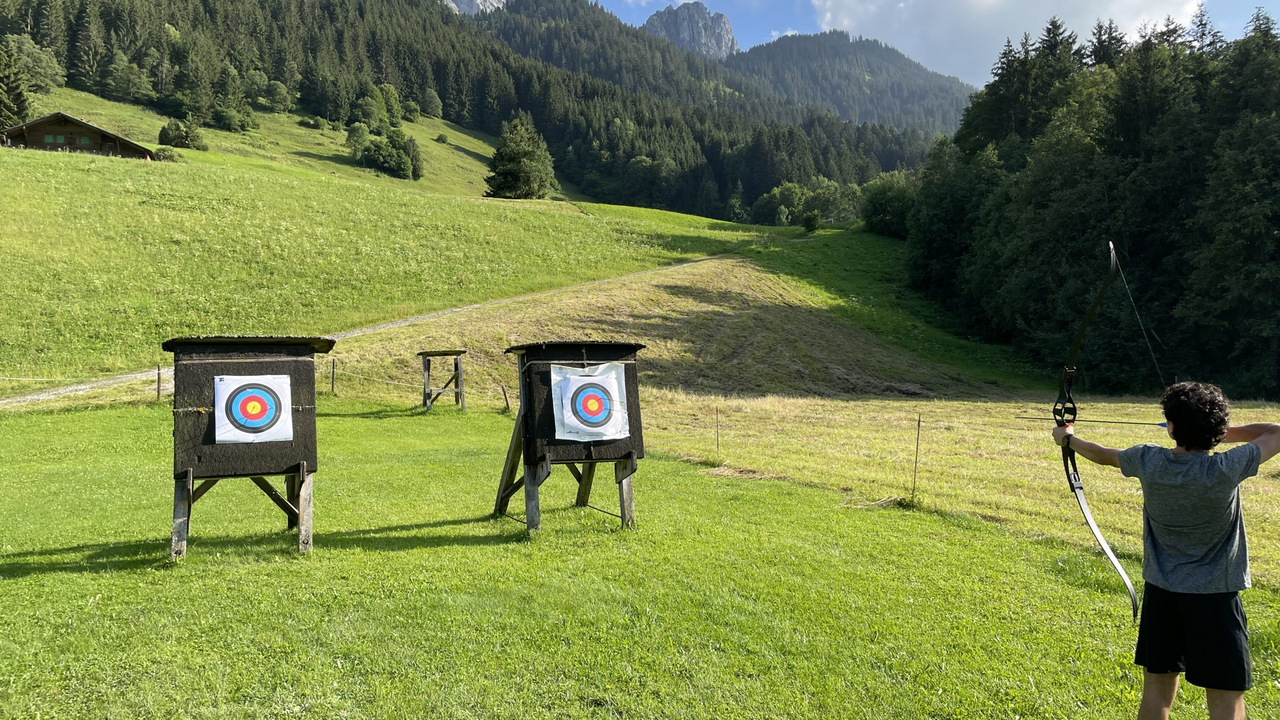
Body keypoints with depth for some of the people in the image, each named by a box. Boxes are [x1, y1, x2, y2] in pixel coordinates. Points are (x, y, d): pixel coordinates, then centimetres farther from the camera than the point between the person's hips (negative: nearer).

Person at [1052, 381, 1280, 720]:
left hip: (1161, 593, 4)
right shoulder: (1226, 470, -20)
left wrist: (1069, 438, 31)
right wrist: (1223, 433, 5)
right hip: (1214, 597, -4)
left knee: (1157, 691, 14)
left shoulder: (1147, 461, -9)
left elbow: (1103, 455, 12)